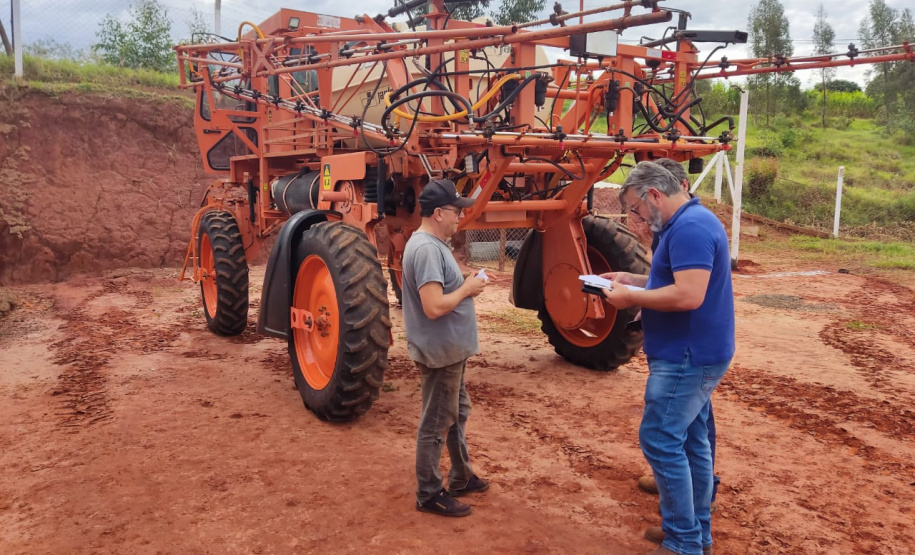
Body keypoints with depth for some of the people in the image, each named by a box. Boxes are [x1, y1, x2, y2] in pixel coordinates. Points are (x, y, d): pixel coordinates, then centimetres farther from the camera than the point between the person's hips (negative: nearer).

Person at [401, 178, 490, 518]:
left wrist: (464, 284, 3)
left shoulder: (432, 243, 9)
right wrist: (467, 289, -17)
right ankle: (429, 495, 18)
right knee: (436, 424, 3)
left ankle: (461, 478, 39)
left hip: (450, 349, 11)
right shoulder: (427, 249, -24)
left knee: (457, 413, 22)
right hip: (439, 351, -11)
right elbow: (434, 306, -31)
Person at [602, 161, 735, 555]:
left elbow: (689, 295, -29)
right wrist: (633, 279, 11)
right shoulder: (691, 223, 13)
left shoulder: (689, 228, -21)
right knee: (690, 440, 16)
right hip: (693, 354, 11)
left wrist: (631, 298, -19)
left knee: (660, 440, -5)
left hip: (688, 356, -11)